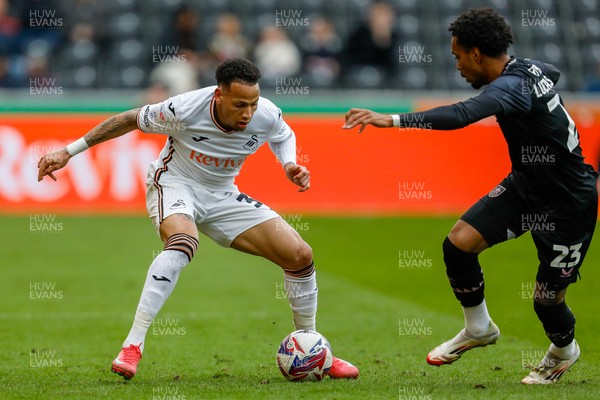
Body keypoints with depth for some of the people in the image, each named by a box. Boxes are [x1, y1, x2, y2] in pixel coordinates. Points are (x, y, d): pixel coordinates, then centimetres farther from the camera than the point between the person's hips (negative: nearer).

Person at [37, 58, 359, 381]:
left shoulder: (267, 116, -19)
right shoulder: (185, 110, -30)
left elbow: (283, 135, 8)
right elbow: (130, 120, -13)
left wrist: (290, 165, -14)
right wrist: (69, 152, -10)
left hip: (221, 196, 5)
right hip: (174, 185, -5)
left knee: (300, 255, -4)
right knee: (183, 242, -40)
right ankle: (131, 347, -39)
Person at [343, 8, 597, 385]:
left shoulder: (511, 87, -31)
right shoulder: (530, 68, -4)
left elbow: (460, 115, -49)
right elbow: (554, 73, 22)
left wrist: (391, 120, -54)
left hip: (568, 205, -9)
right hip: (526, 185, 9)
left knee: (546, 299, 0)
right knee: (458, 243, -7)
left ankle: (564, 351, 35)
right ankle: (479, 329, 16)